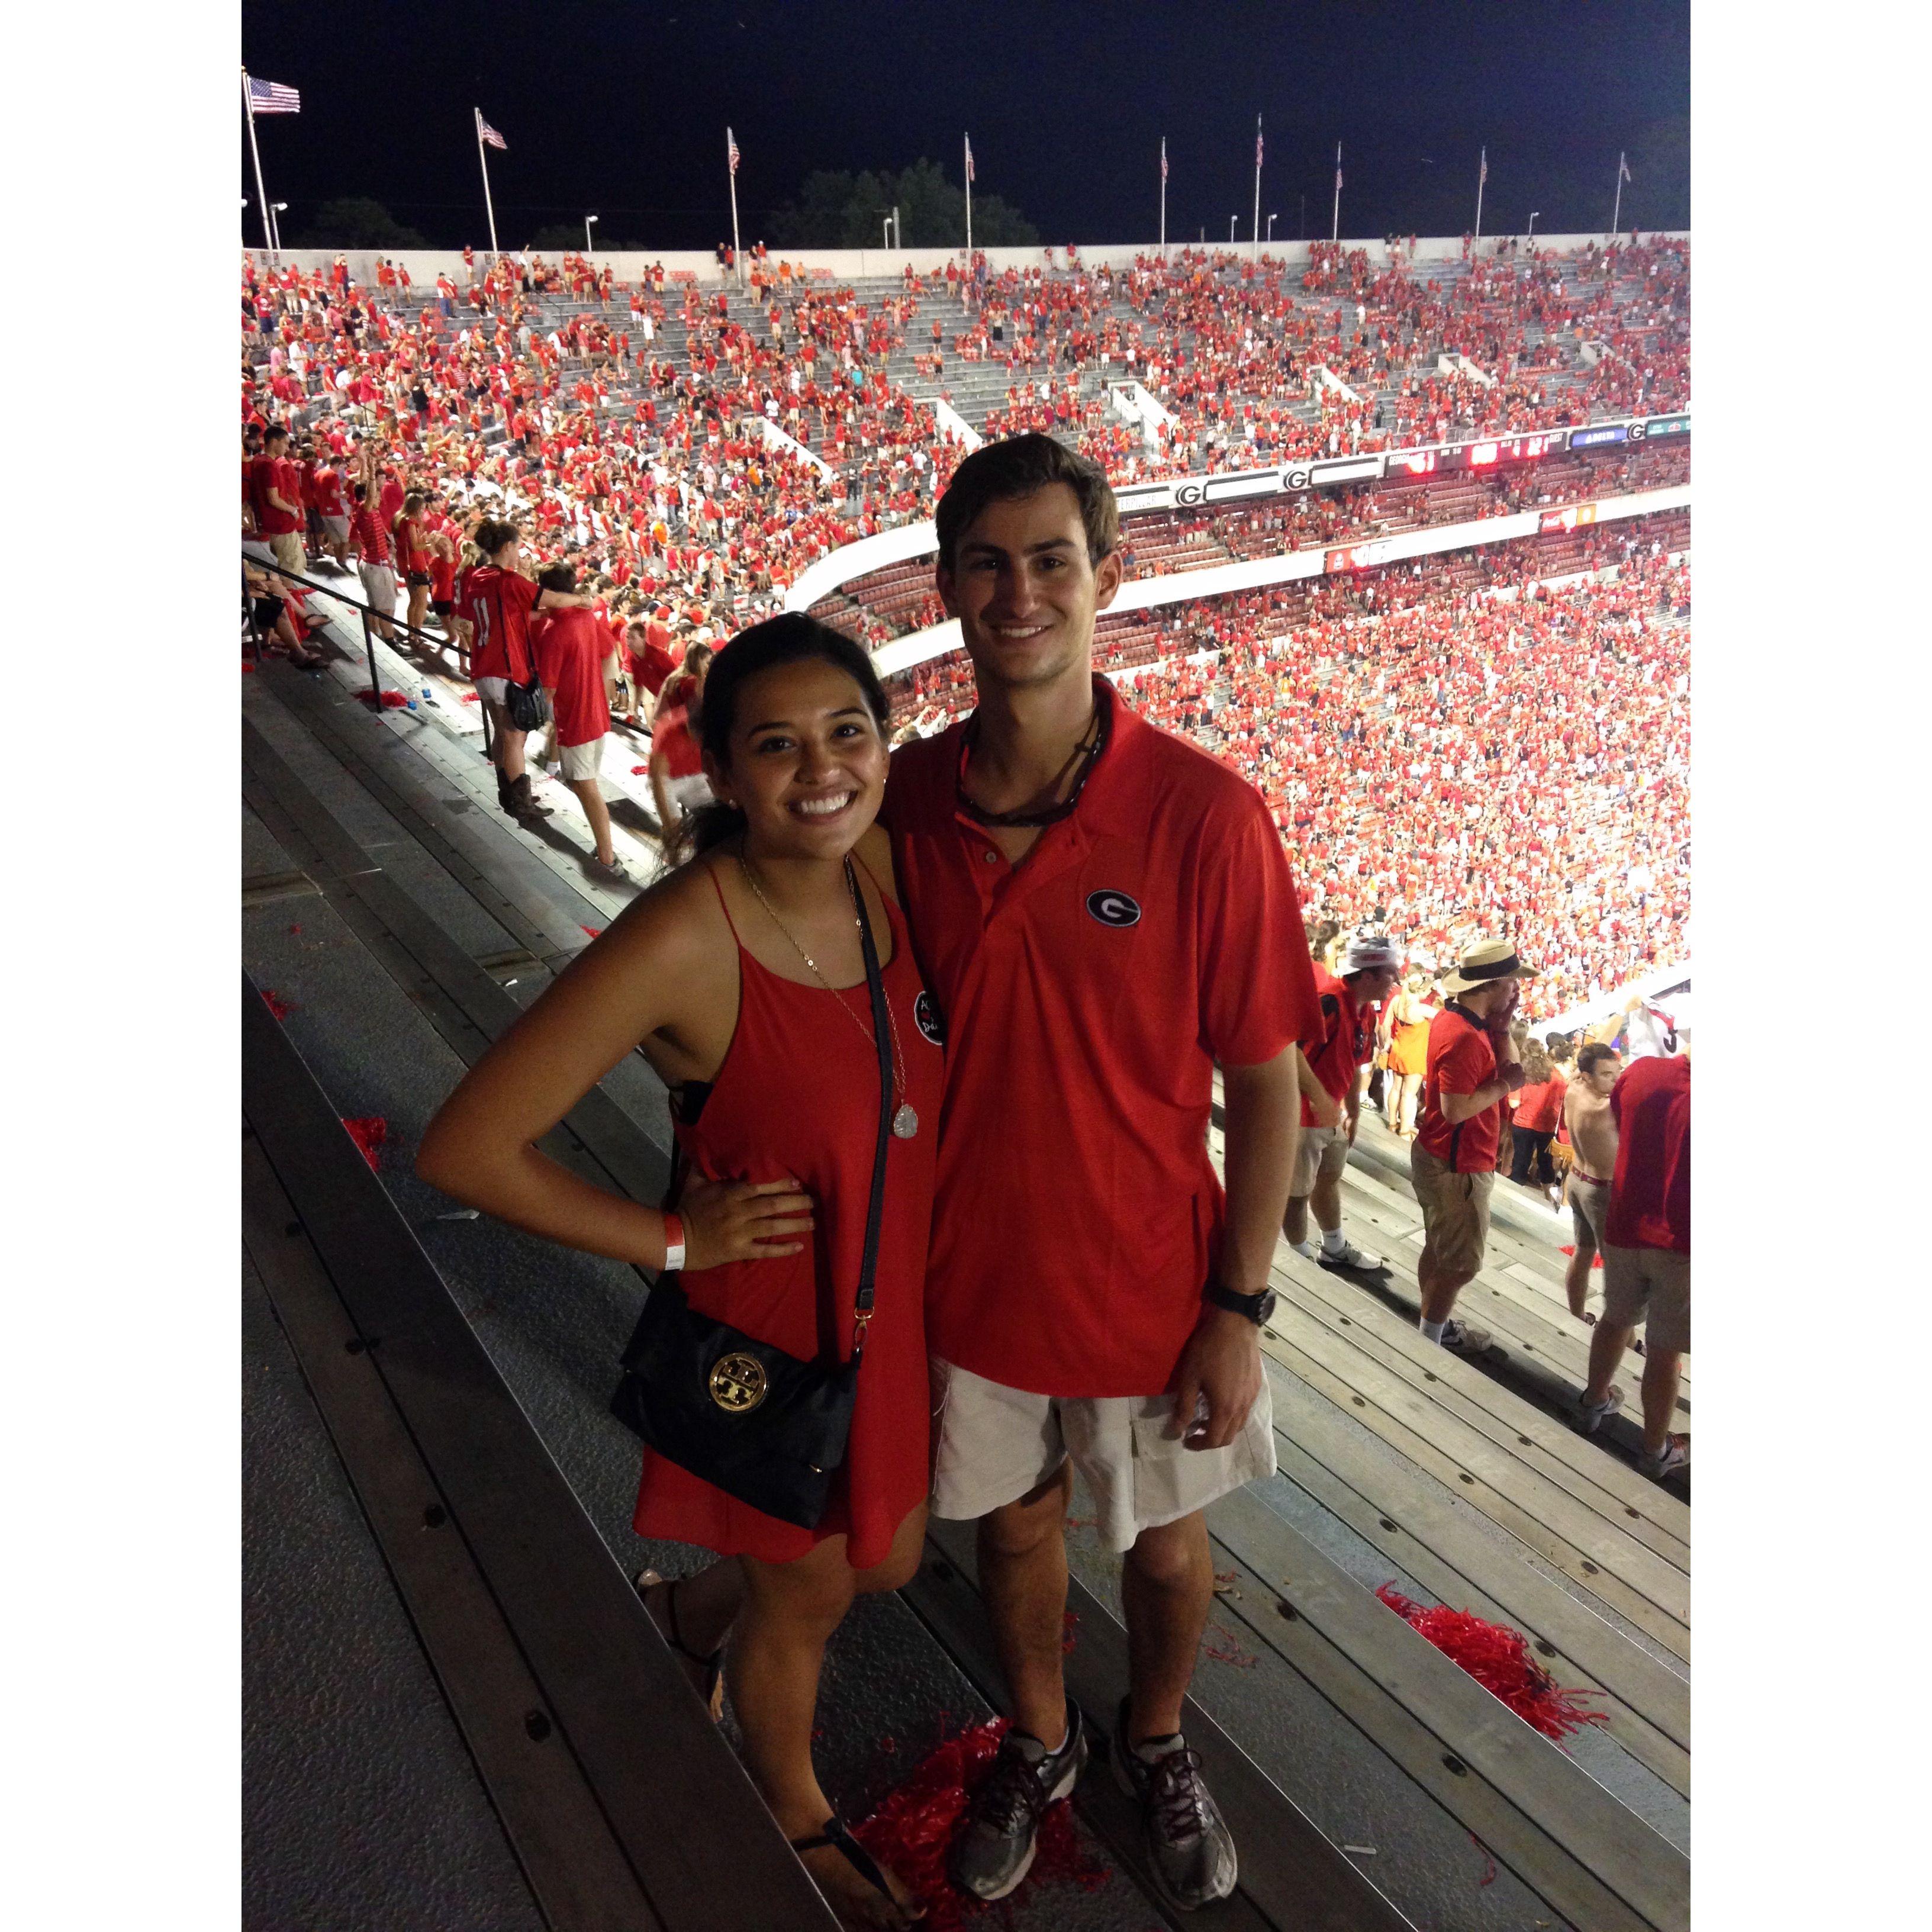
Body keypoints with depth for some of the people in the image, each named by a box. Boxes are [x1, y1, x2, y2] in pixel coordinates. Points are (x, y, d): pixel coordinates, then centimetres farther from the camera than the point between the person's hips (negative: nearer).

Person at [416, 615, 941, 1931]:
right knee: (806, 1601, 20)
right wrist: (671, 1241, -18)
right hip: (772, 1326, -6)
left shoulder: (887, 865, -10)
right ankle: (800, 1817, 54)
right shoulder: (683, 943, -30)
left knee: (887, 1564, 27)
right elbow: (469, 1150, -27)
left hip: (892, 1307, 6)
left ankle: (689, 1614, 59)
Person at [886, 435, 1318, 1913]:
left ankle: (1158, 1741, 55)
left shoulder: (1204, 815, -20)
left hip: (1149, 1280, -2)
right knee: (1014, 1524, 24)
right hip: (968, 1272, 2)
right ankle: (1039, 1745, 54)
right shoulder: (903, 802, -10)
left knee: (1166, 1545, 22)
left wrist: (1238, 1309, -10)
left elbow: (1265, 1082, -12)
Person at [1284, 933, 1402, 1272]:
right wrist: (1317, 1099, -31)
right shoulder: (1329, 1001, -26)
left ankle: (1335, 1249, 42)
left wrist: (1354, 1112, 20)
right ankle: (1301, 1258, 23)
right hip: (1301, 1115, -10)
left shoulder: (1367, 1011, 4)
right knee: (1298, 1192, 7)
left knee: (1329, 1179, 24)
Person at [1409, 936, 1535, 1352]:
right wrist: (1503, 1085, -20)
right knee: (1461, 1264, 5)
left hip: (1437, 1155, 10)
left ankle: (1433, 1327, 36)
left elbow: (1509, 1066, 8)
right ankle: (1431, 1340, 18)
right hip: (1458, 1165, -10)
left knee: (1439, 1249, 22)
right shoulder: (1465, 1037, -28)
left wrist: (1502, 1026, -5)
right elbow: (1455, 1109, -31)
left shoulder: (1454, 1017, 4)